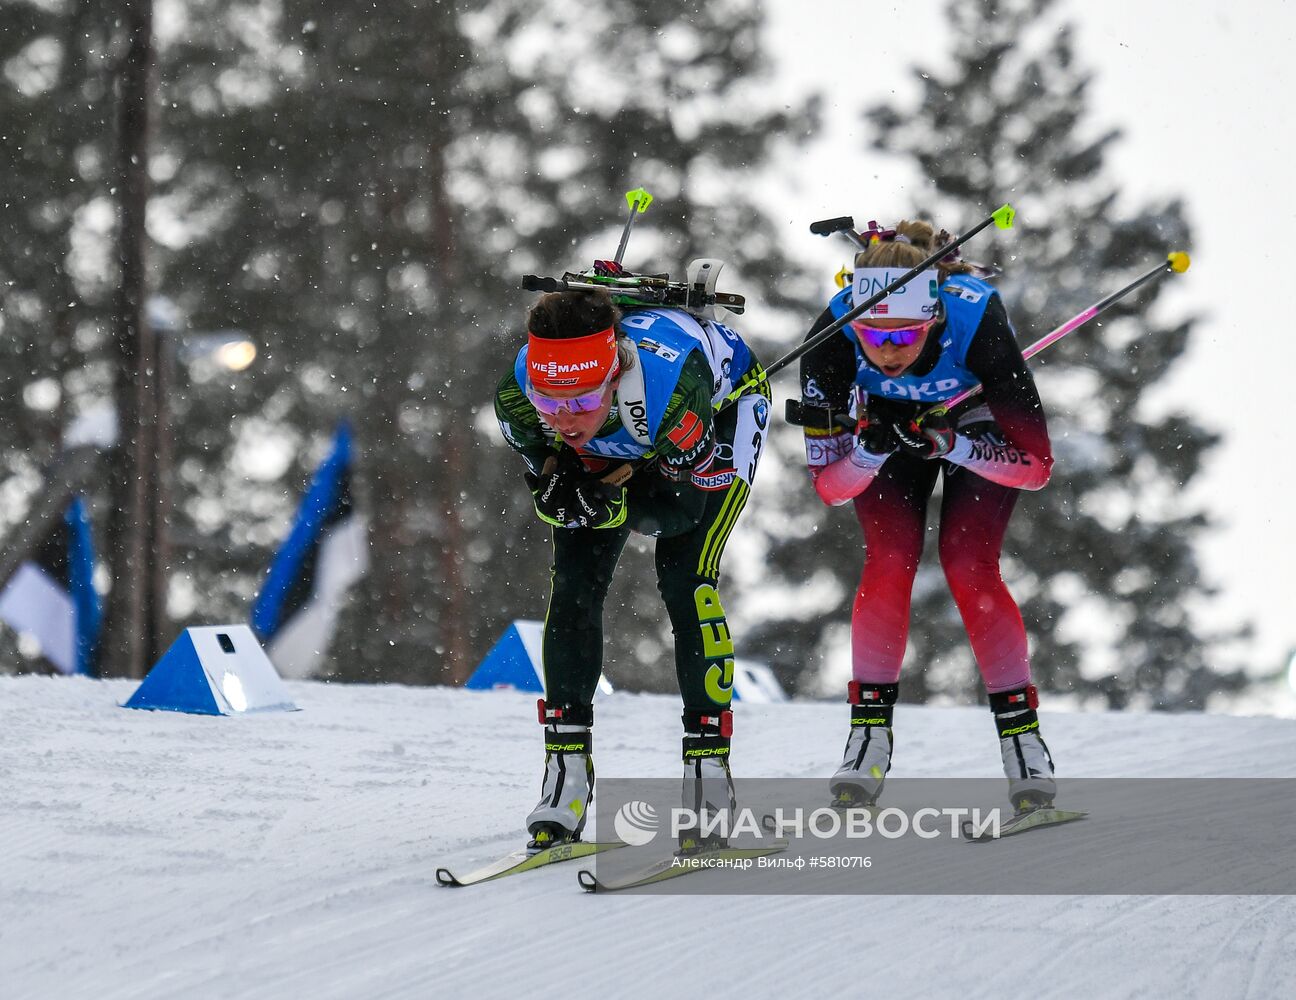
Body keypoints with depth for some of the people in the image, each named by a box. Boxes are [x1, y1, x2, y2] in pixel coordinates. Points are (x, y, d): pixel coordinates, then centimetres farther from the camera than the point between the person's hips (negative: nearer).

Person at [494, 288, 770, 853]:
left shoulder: (670, 387, -44)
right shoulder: (518, 397, -33)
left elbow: (684, 507, -30)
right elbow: (549, 489, -15)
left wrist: (613, 505, -46)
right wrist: (562, 496, -38)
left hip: (724, 405, -4)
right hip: (613, 449, 4)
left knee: (684, 580, -19)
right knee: (574, 582, -9)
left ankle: (708, 769, -11)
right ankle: (566, 770, -1)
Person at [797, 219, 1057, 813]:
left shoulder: (977, 322, -39)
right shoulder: (832, 339, -34)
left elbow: (1036, 465, -31)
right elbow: (828, 485, -23)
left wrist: (946, 443, -41)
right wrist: (871, 447, -43)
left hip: (979, 422, -1)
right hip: (885, 422, 2)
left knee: (968, 568, -16)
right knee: (889, 563, -16)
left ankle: (1021, 730, -6)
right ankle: (870, 731, -4)